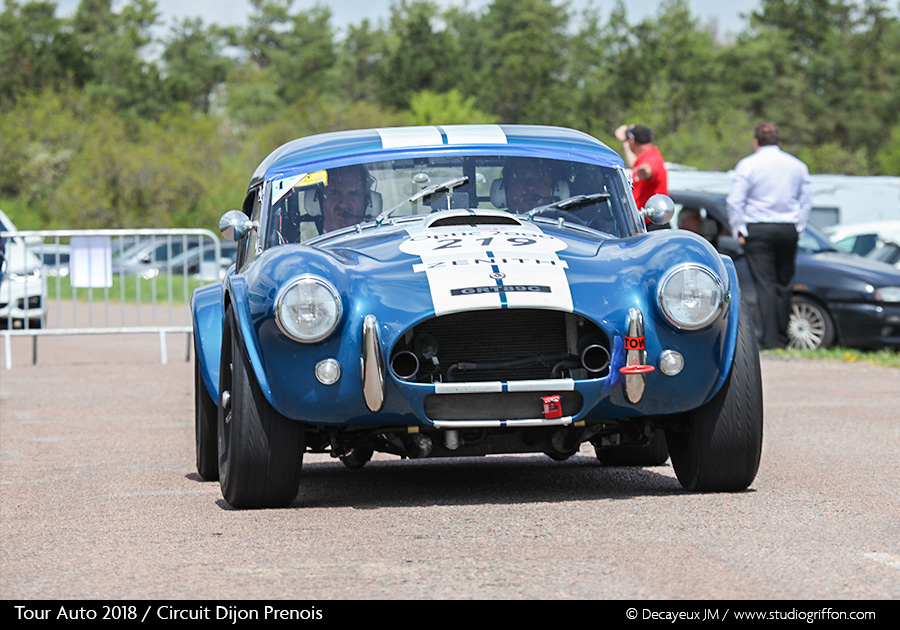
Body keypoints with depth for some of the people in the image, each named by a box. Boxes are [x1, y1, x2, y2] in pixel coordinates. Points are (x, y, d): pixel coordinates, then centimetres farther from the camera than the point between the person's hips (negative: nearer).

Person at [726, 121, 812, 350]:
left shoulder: (748, 165, -4)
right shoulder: (797, 166, 9)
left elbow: (735, 202, -7)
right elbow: (806, 202, 14)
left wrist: (738, 230, 0)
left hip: (758, 230, -4)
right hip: (788, 230, 4)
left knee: (765, 285, -5)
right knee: (784, 285, 11)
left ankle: (770, 340, -11)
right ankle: (782, 337, 12)